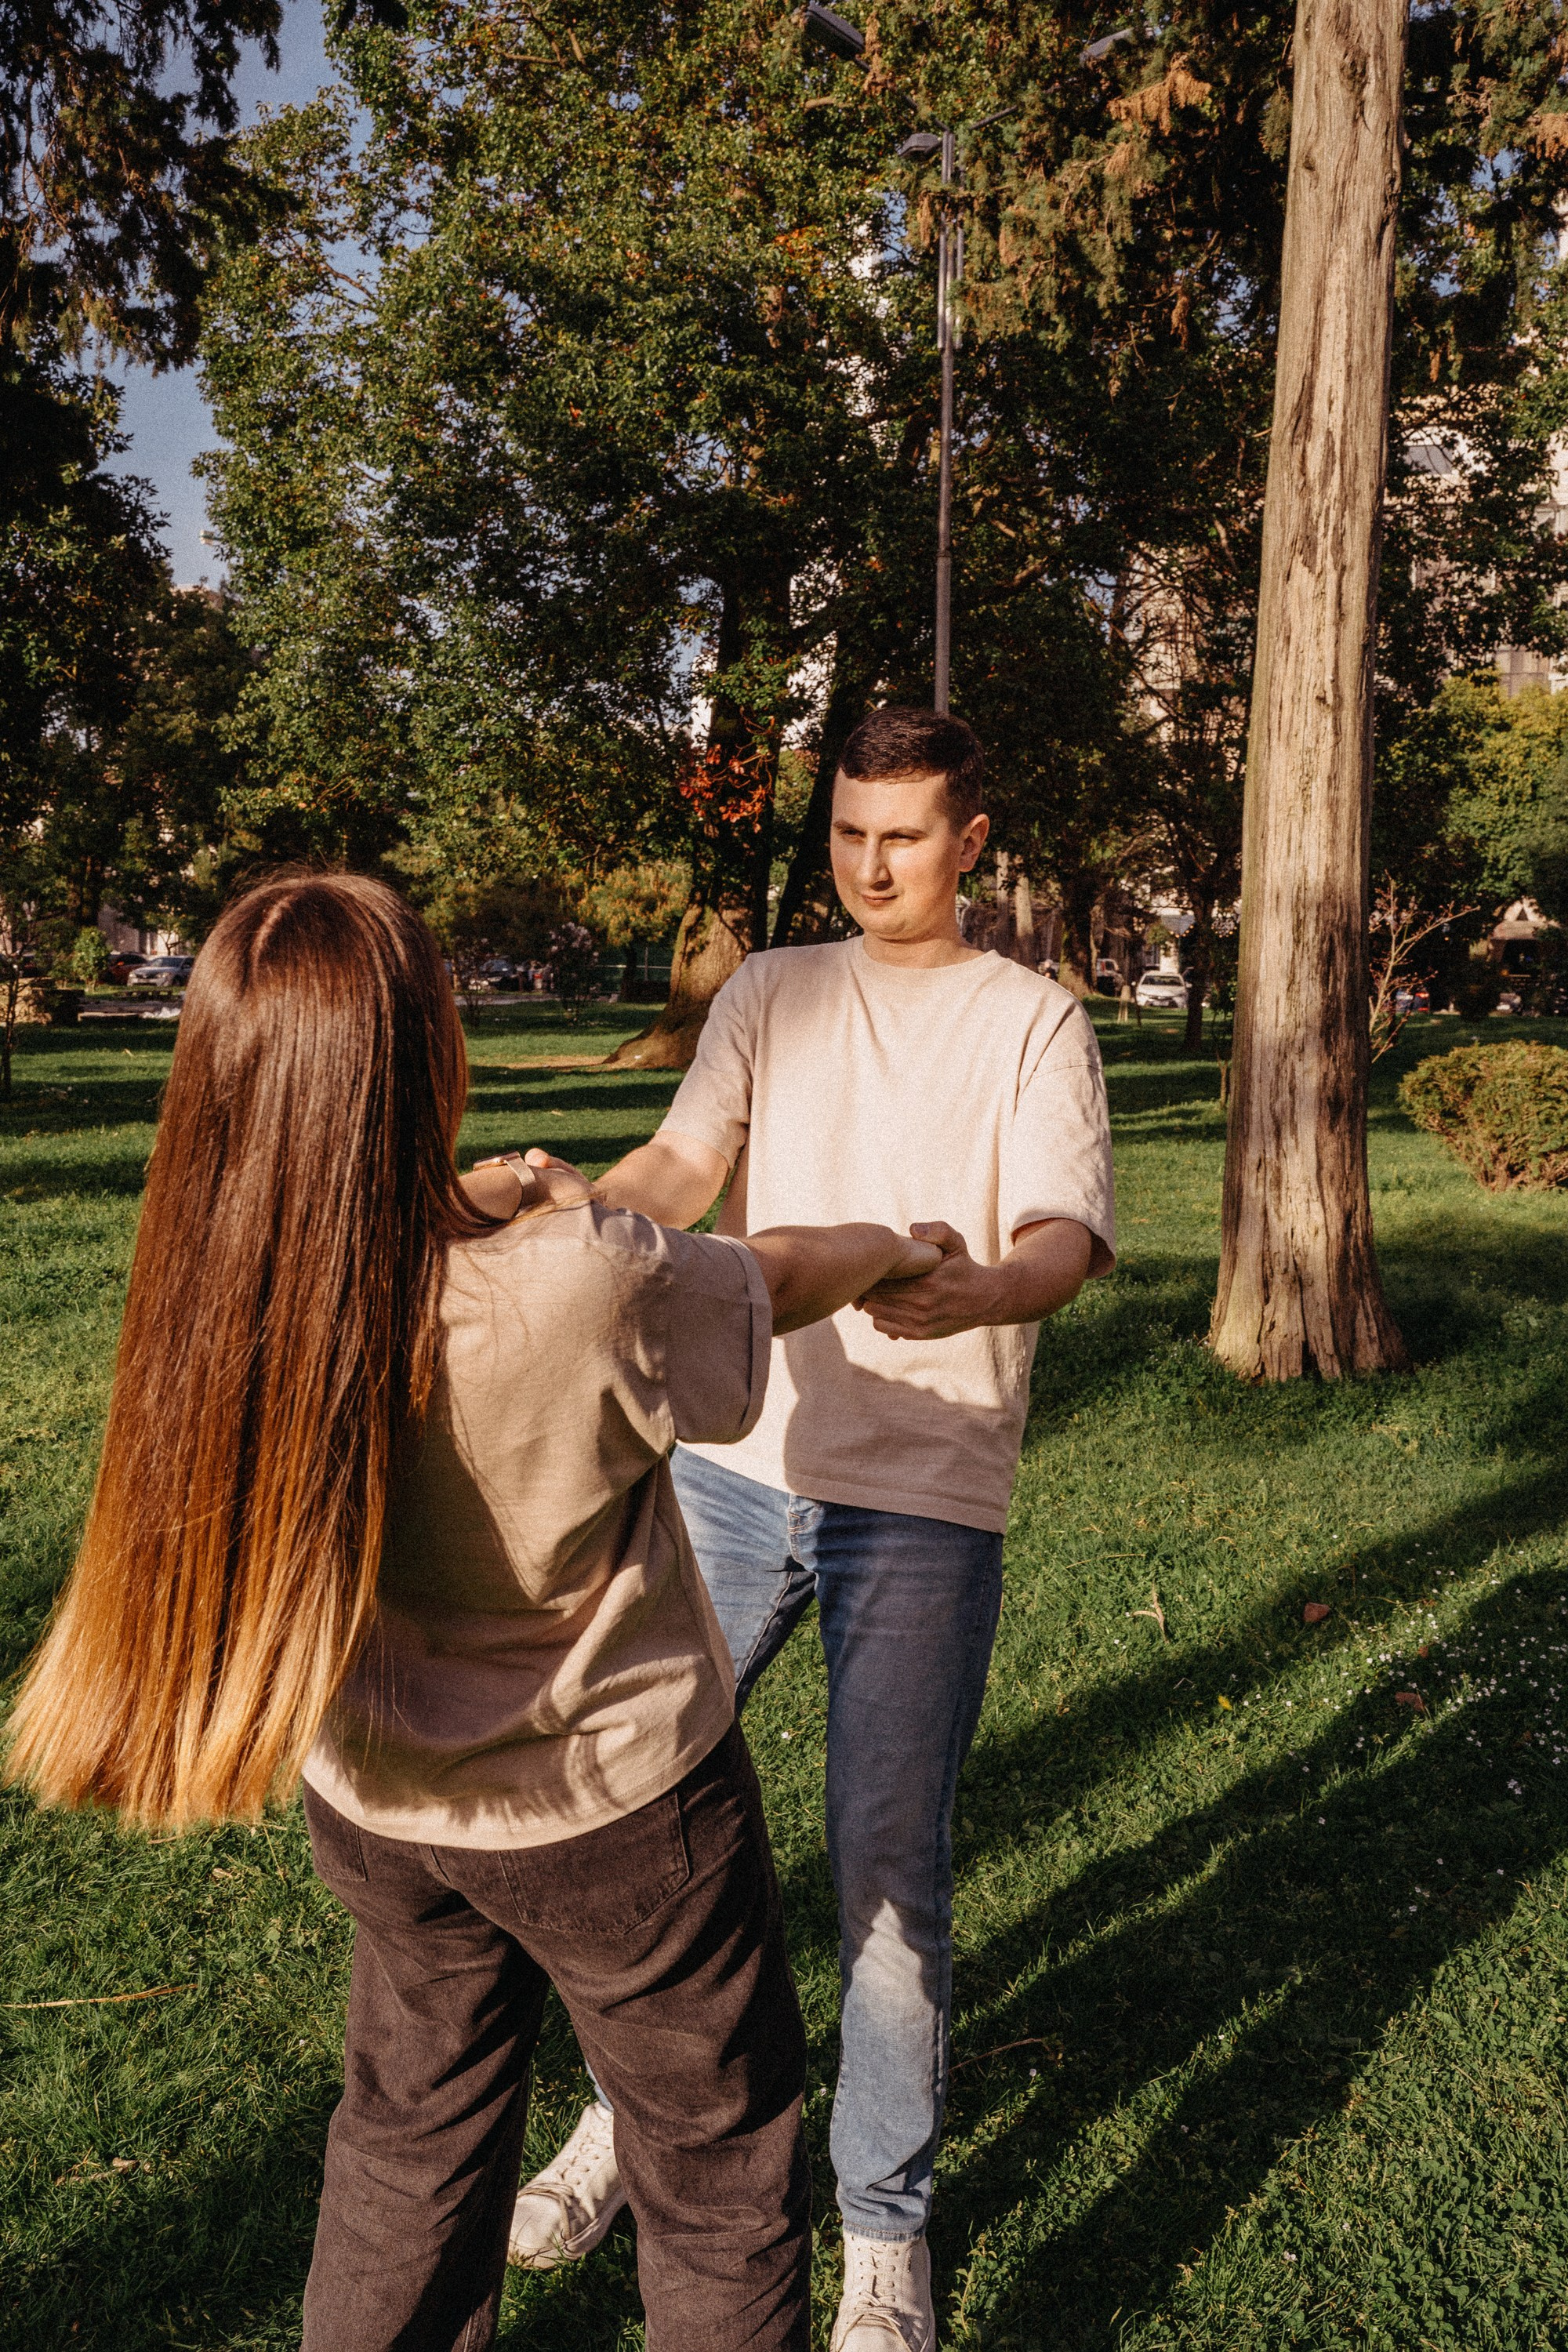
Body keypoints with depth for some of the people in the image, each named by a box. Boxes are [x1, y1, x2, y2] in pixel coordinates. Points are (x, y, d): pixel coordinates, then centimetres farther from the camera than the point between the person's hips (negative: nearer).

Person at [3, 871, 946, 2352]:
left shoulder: (227, 1287, -20)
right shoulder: (587, 1290, -33)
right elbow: (773, 1283, -12)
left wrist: (475, 1204, 19)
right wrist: (894, 1246, 9)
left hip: (374, 1809, 5)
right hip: (615, 1811, -5)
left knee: (414, 2133, 30)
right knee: (717, 2179, 19)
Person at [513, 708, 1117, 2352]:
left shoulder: (1034, 1023, 2)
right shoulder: (769, 994, 10)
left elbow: (1067, 1235, -11)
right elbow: (680, 1166, -4)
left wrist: (973, 1292, -35)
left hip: (924, 1495, -3)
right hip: (733, 1458, 3)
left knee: (889, 1867, 1)